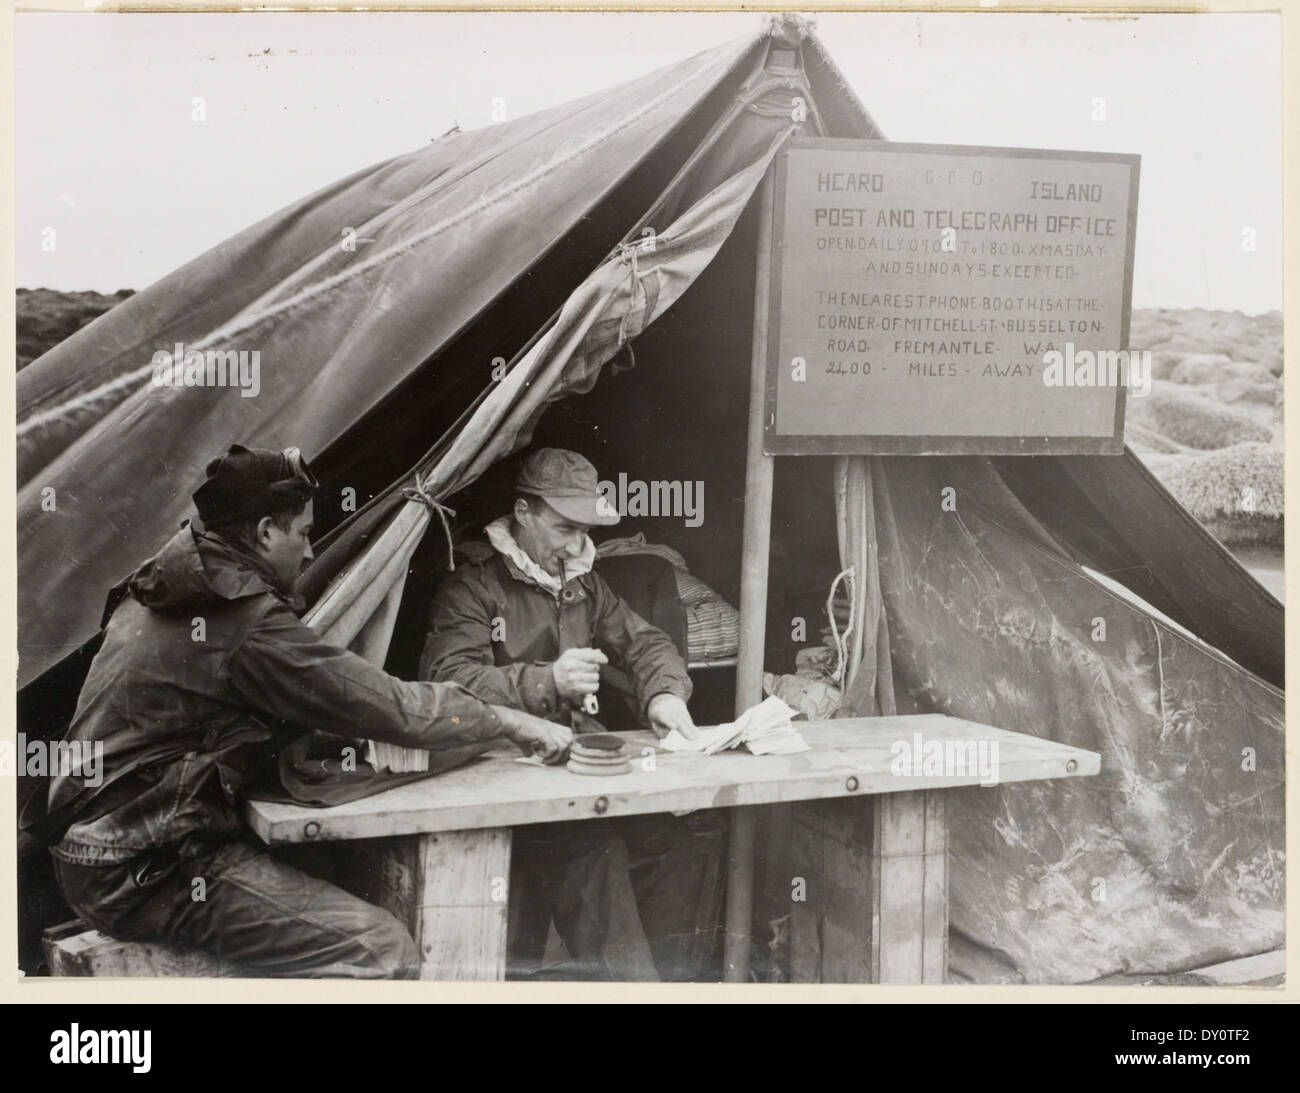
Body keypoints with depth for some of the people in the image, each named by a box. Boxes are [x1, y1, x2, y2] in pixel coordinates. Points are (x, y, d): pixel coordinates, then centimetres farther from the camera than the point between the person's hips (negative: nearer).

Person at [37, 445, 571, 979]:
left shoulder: (159, 591, 11)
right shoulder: (243, 620, -19)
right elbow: (387, 704, -16)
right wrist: (510, 721, -4)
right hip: (146, 874, -10)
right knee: (384, 951, -16)